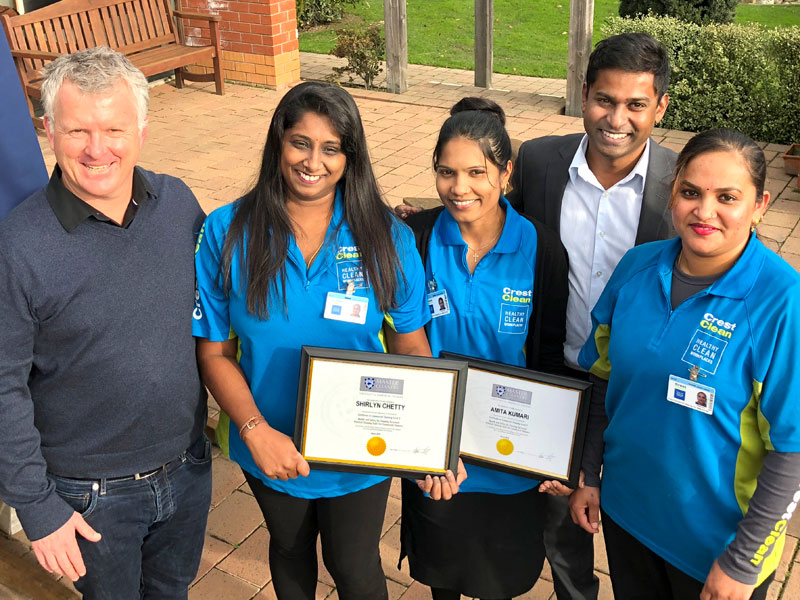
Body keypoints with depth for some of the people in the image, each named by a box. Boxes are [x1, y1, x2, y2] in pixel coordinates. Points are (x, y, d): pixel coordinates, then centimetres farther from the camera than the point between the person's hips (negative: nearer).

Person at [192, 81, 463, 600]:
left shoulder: (385, 237, -14)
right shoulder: (227, 233, -14)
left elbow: (412, 347, -9)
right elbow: (214, 352, -10)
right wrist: (256, 430, -25)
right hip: (271, 449, 1)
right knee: (291, 551, 29)